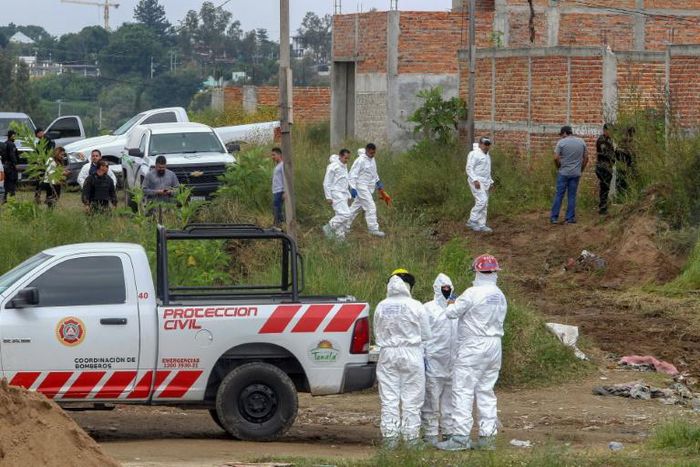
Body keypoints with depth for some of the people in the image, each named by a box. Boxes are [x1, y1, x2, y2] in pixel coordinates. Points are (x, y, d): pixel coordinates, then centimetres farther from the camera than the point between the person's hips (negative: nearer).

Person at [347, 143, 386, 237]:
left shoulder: (372, 159, 10)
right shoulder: (360, 160, -17)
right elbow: (353, 174, -17)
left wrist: (378, 182, 18)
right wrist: (353, 188, -21)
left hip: (368, 188, 9)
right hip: (361, 187, -9)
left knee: (356, 207, 15)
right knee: (371, 207, -12)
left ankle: (345, 225, 25)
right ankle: (373, 229, -10)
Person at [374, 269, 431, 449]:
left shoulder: (381, 307, 1)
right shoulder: (415, 306, -7)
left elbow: (377, 334, 10)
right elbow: (426, 335, 0)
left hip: (387, 354, 2)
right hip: (411, 354, -2)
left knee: (389, 399, 6)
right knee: (411, 399, 4)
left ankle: (390, 437, 5)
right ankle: (411, 437, 4)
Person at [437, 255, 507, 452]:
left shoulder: (473, 293, -15)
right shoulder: (500, 297, 9)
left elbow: (451, 312, -12)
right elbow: (498, 321, 13)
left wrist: (450, 304, 12)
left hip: (473, 347, -8)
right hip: (494, 347, 8)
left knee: (463, 391, -5)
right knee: (486, 392, 12)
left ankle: (461, 437, -9)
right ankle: (488, 436, 11)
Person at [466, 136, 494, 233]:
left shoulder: (487, 155, 18)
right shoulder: (474, 154, -10)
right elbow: (469, 168, -16)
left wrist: (490, 182, 19)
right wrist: (475, 180, -25)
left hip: (484, 182, 9)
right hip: (476, 182, -9)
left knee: (484, 204, 5)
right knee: (482, 201, -18)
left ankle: (481, 225, 7)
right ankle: (472, 221, -12)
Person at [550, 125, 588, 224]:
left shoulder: (561, 142, -7)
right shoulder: (581, 142, 4)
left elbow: (556, 158, -12)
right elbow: (586, 158, 7)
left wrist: (559, 167, 5)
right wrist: (581, 169, 15)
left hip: (563, 173, -3)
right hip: (576, 174, 3)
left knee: (559, 195, 2)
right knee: (572, 196, 7)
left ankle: (554, 217, 2)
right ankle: (570, 218, 7)